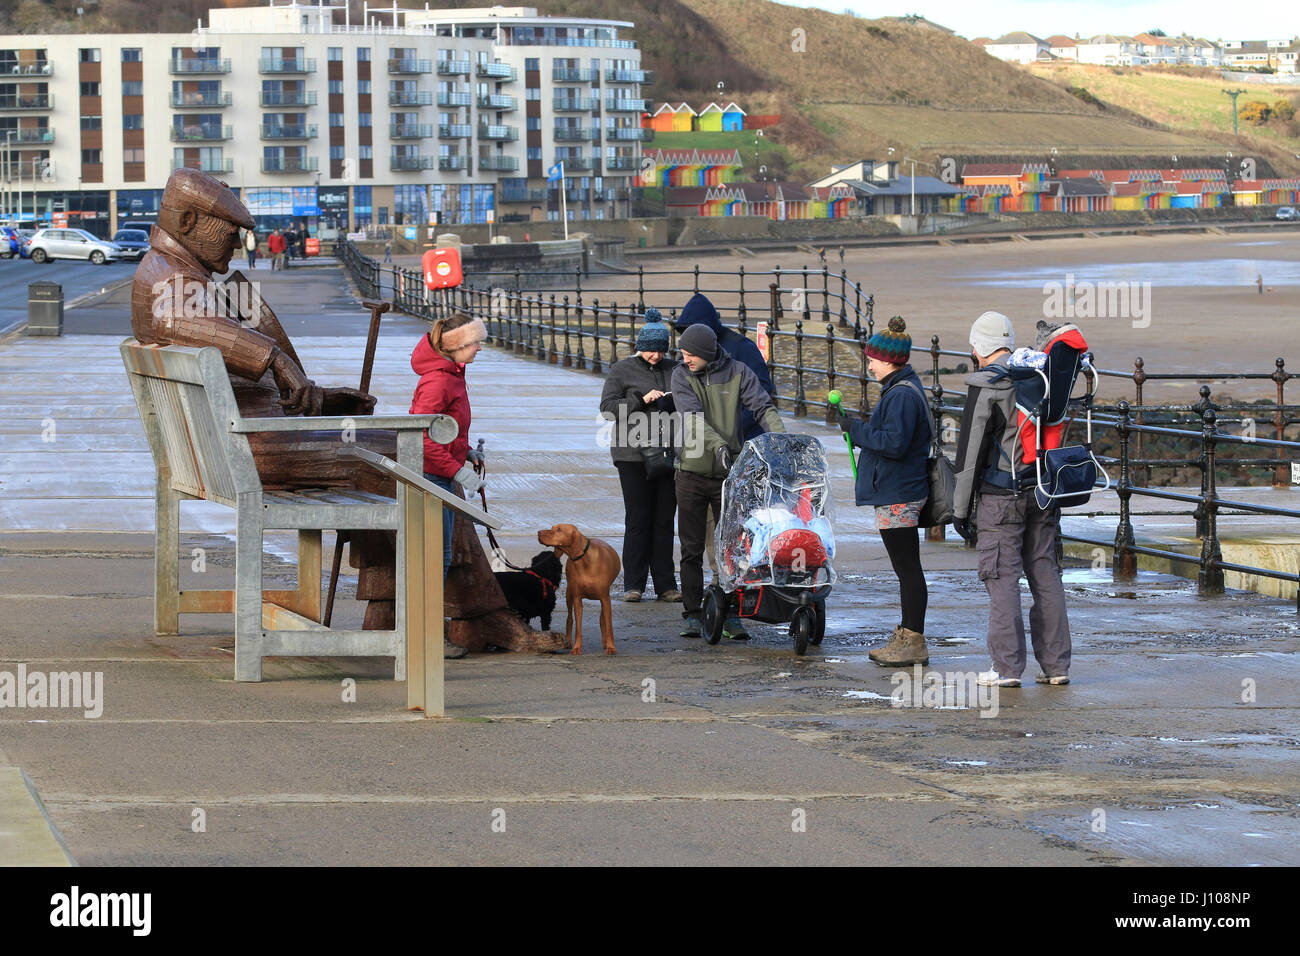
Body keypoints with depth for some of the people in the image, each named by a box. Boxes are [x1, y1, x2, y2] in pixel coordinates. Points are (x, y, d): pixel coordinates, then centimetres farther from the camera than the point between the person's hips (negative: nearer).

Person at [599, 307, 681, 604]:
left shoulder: (674, 369, 13)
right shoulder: (622, 370, 3)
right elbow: (608, 407, -4)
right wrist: (641, 399, -14)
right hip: (633, 456, -3)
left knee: (665, 520, 4)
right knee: (637, 519, -3)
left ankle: (665, 585, 7)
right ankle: (633, 584, 2)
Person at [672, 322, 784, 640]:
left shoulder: (738, 373, 0)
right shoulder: (682, 376, -1)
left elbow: (762, 408, -6)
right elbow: (692, 415, -15)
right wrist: (717, 445, -29)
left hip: (728, 472, 0)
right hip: (692, 472, 0)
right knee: (692, 548, 3)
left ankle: (730, 614, 9)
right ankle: (692, 614, 11)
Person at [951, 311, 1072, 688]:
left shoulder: (986, 387, -11)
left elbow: (971, 450, -11)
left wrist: (961, 507, -5)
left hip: (1001, 496, -6)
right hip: (1043, 493, 6)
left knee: (1003, 578, -3)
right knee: (1045, 575, 9)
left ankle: (1007, 667, -6)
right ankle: (1055, 664, 9)